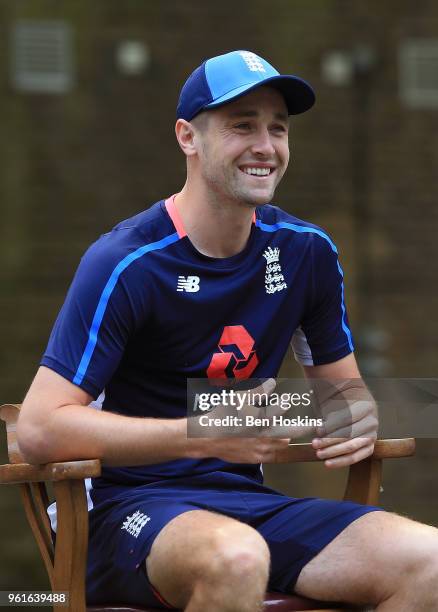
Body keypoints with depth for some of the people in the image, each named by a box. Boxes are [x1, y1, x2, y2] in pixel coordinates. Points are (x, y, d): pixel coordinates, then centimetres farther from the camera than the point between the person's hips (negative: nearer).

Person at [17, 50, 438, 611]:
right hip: (130, 504, -5)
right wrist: (209, 434, -25)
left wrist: (359, 421, -7)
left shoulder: (307, 252, 7)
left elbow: (344, 388, 20)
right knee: (236, 558, -40)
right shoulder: (126, 264, -11)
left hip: (245, 498, 6)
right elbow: (39, 429, -18)